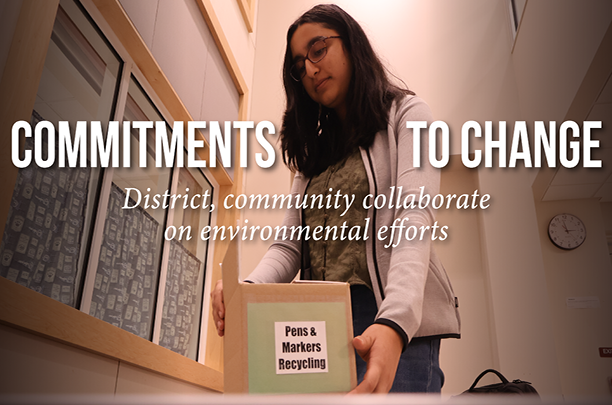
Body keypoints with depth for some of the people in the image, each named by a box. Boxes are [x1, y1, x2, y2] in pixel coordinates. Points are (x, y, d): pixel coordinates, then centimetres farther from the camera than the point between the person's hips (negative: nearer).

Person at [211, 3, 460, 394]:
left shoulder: (406, 115, 6)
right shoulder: (313, 151, 21)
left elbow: (415, 219, -12)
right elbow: (289, 244, 9)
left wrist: (394, 322, -29)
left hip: (397, 323, -4)